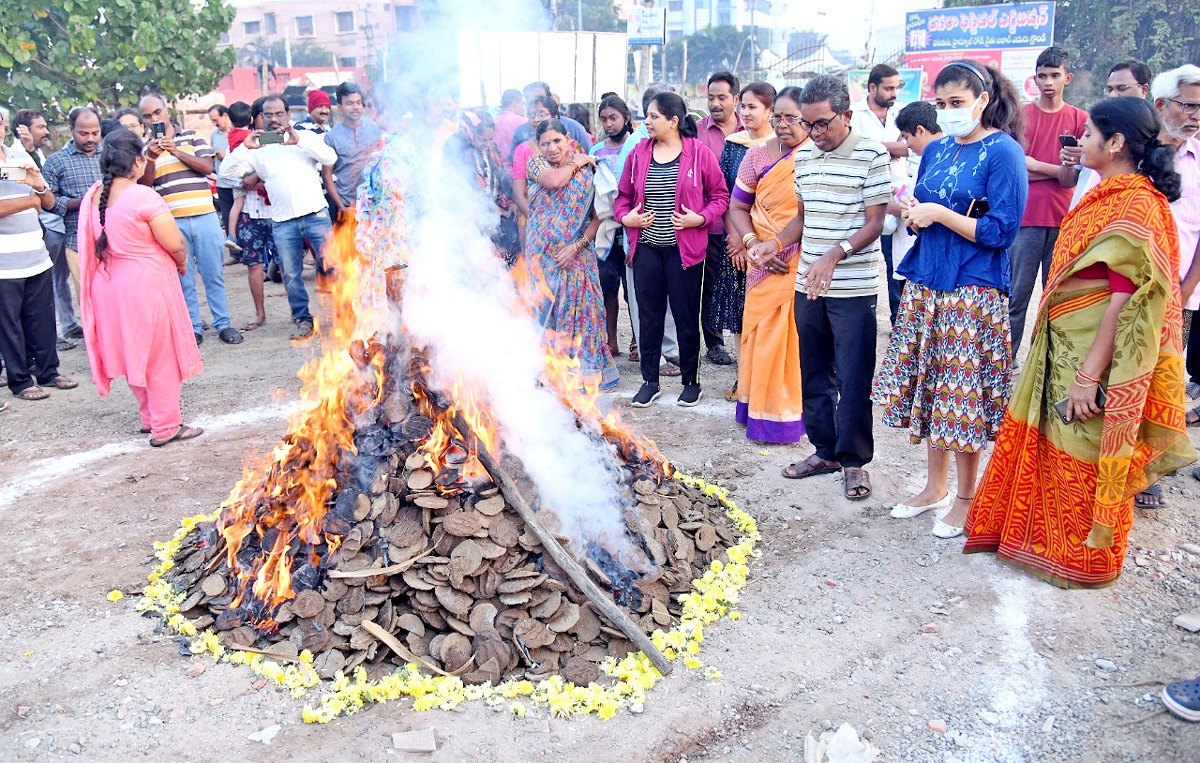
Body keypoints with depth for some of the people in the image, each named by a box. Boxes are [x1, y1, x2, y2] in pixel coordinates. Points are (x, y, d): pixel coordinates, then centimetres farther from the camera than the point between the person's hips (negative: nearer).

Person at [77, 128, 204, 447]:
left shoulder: (93, 196, 2)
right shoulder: (144, 196, -19)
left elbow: (95, 242, 10)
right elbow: (175, 244, -17)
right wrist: (182, 262, 4)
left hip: (109, 286, 7)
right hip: (148, 283, -7)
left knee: (133, 352, 19)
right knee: (161, 355, 4)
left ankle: (149, 417, 32)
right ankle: (165, 426, 11)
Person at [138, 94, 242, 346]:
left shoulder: (192, 136, 10)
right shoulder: (146, 149, 11)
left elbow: (207, 166, -4)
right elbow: (144, 186, 1)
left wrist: (176, 151, -13)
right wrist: (151, 157, -12)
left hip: (204, 216, 0)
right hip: (172, 222, 1)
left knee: (213, 275, 3)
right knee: (183, 279, 3)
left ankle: (223, 324, 11)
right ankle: (193, 328, 11)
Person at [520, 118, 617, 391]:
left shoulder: (588, 171, 0)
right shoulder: (535, 162, 4)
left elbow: (599, 217, -5)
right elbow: (552, 180, -19)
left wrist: (576, 246, -15)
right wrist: (576, 163, -4)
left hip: (576, 253, -1)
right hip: (542, 253, 2)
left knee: (576, 307, -1)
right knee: (544, 307, 4)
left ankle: (583, 371, 10)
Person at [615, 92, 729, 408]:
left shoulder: (698, 153, -4)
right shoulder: (639, 153, 6)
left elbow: (720, 195, 1)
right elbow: (623, 195, 15)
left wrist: (701, 218, -14)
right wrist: (625, 216, -4)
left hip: (684, 249, -3)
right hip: (647, 248, 3)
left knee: (686, 316, 5)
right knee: (649, 316, 9)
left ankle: (691, 381, 21)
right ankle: (650, 381, 22)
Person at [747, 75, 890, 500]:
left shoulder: (872, 155, -8)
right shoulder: (804, 155, 10)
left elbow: (875, 222, -11)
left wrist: (834, 256, -25)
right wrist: (775, 243, 1)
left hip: (854, 288, -6)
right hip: (808, 285, 6)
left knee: (852, 379, 1)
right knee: (814, 374, 13)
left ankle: (854, 460, 15)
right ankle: (825, 450, 27)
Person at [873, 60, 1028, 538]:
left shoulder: (1003, 152, -8)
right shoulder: (936, 150, 12)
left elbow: (1001, 230, -14)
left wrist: (938, 214, -14)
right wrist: (911, 213, -4)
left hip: (974, 290, -6)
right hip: (925, 284, 7)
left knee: (963, 396, -1)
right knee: (930, 388, 11)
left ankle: (965, 498, 15)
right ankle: (935, 488, 26)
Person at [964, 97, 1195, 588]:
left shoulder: (1136, 207, -19)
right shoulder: (1108, 195, 10)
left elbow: (1125, 302, -23)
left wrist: (1089, 375, -25)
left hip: (1094, 352, -9)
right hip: (1063, 345, 9)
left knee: (1085, 458, 6)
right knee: (1050, 441, 19)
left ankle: (1085, 557, 25)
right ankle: (1048, 537, 37)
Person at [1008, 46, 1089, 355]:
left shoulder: (1080, 119, 8)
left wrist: (1035, 165, -8)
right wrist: (1057, 171, -8)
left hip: (1063, 220, 1)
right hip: (1025, 217, -1)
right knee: (1016, 295, 0)